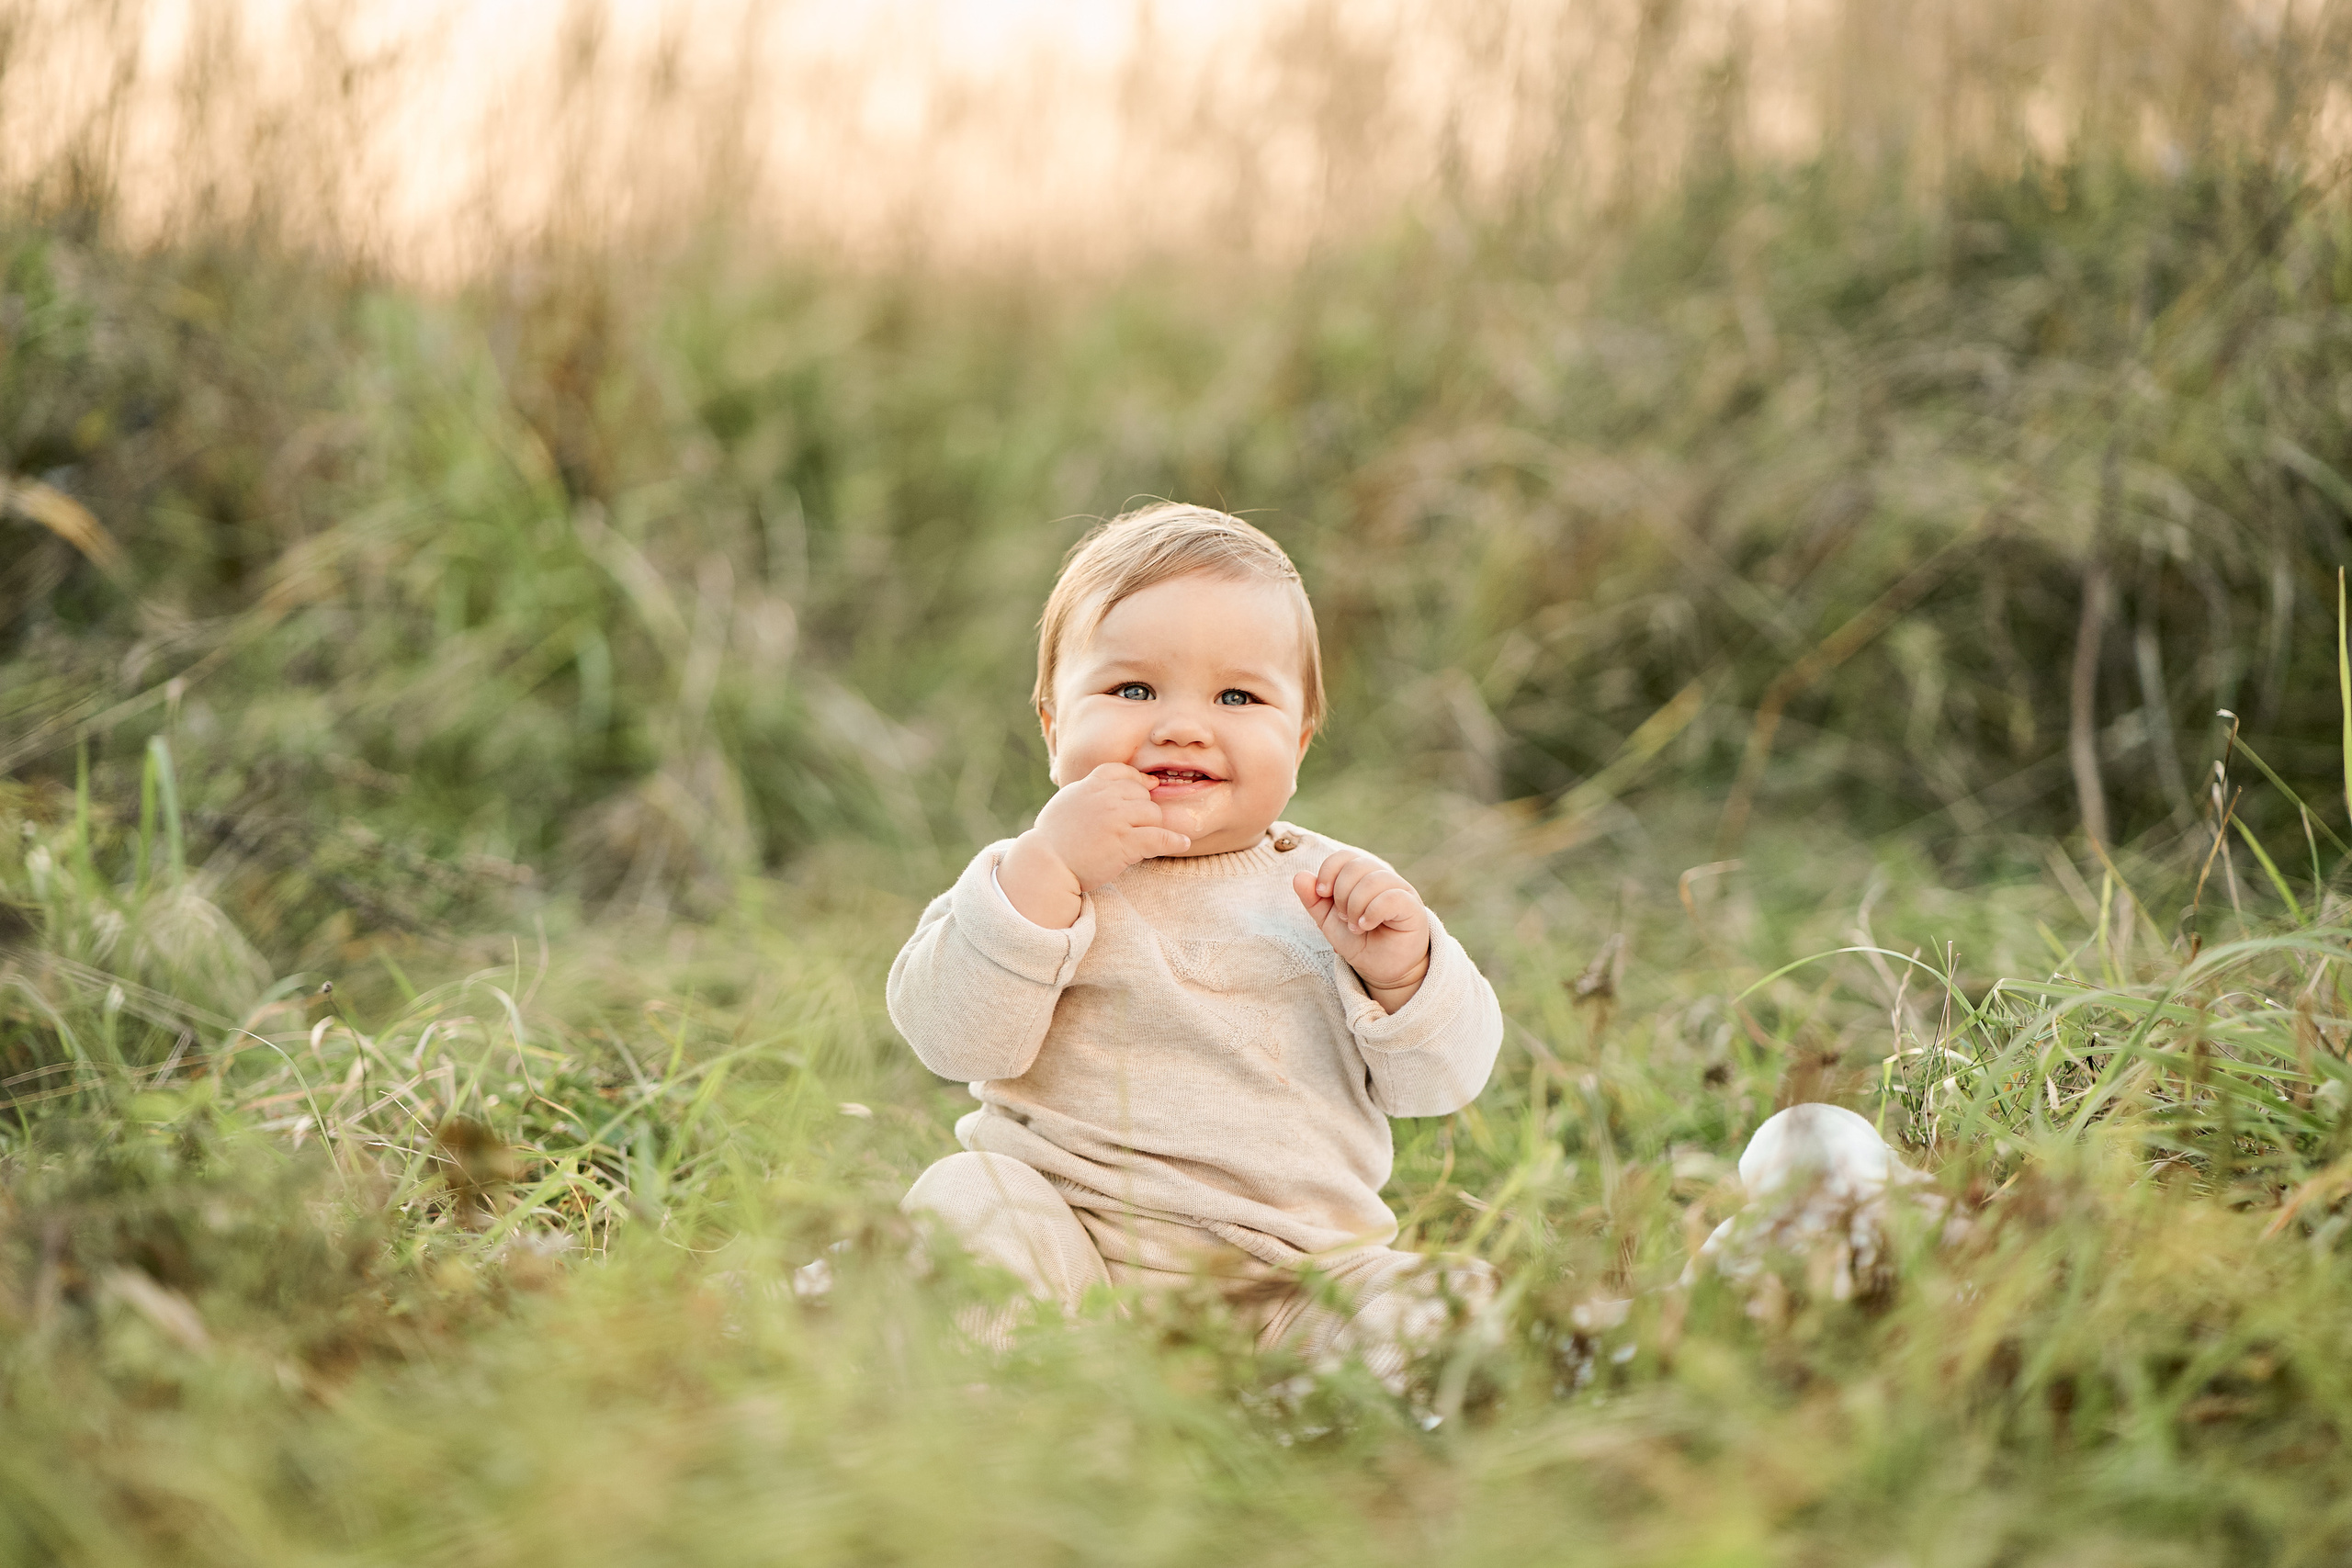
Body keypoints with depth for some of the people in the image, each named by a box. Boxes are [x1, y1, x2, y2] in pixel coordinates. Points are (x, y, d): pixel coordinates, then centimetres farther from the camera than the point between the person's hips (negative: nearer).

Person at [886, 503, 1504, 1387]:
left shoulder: (1326, 888, 11)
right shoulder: (1030, 876, 6)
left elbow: (1447, 1079, 8)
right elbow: (954, 1041, -11)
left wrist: (1402, 972, -14)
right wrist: (1047, 870, -19)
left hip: (1295, 1269, 2)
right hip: (1069, 1239, -2)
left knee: (1450, 1310, -22)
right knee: (963, 1202, -29)